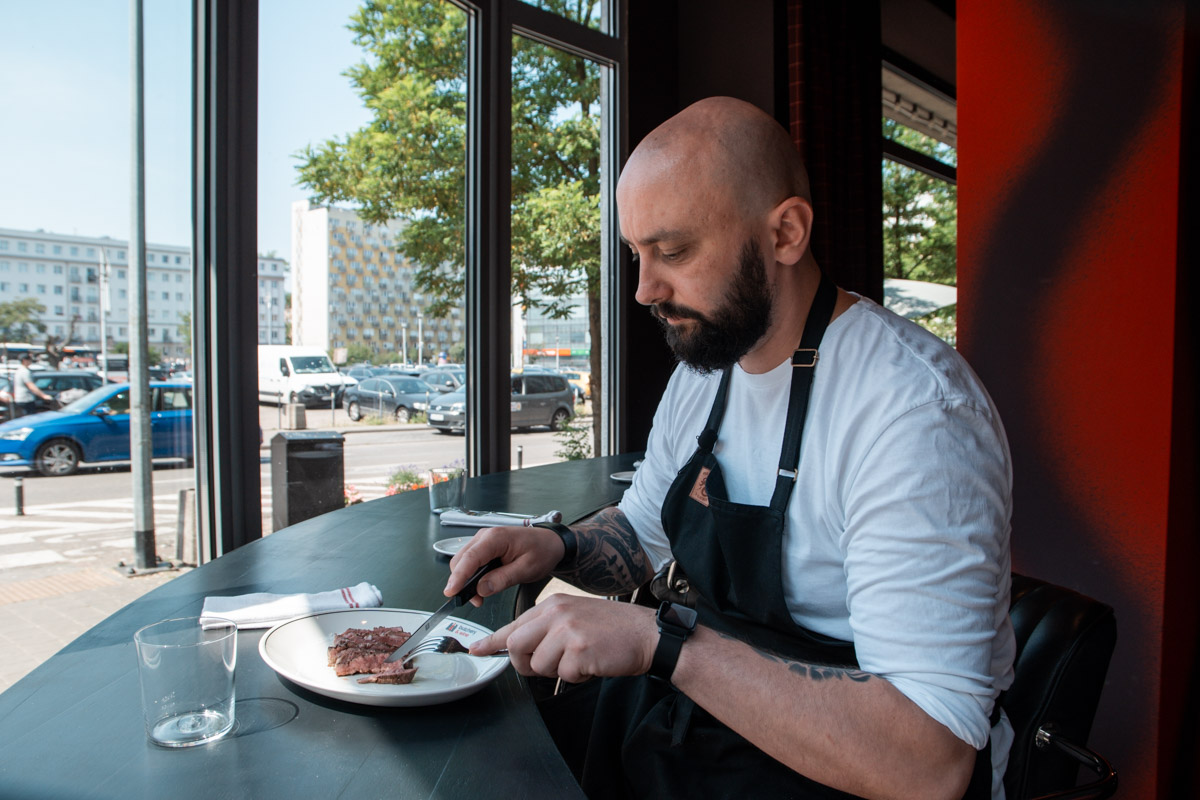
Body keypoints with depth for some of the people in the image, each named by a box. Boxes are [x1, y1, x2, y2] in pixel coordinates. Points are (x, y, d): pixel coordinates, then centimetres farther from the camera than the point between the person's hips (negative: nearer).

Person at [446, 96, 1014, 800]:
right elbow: (641, 533, 15)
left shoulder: (913, 406, -27)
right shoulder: (704, 365, 1)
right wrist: (560, 548, -6)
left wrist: (665, 642, -33)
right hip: (702, 710, 7)